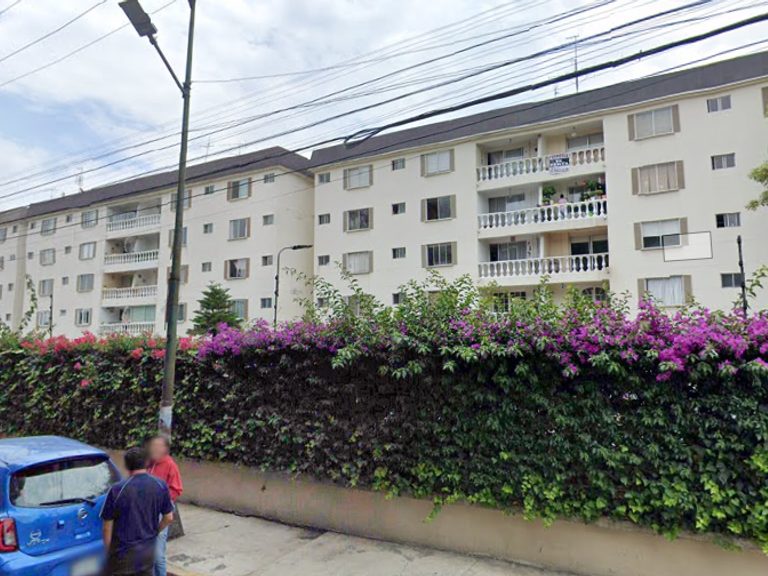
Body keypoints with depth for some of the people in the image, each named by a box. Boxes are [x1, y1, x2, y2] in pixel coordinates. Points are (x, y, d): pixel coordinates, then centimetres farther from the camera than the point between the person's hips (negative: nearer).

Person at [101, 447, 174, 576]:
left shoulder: (117, 490, -17)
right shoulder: (161, 486, -8)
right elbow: (168, 518, 0)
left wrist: (108, 551, 4)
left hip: (123, 553, -3)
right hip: (148, 550, 3)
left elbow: (107, 528, -10)